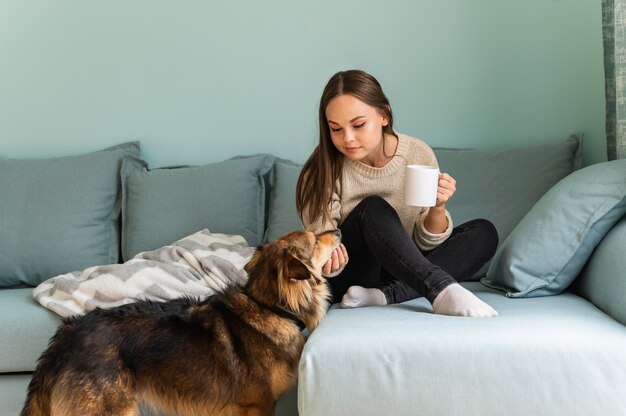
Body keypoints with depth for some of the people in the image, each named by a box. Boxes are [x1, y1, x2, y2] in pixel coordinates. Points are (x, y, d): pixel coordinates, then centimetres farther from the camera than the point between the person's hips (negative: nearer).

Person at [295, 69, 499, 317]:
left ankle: (386, 295, -30)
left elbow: (426, 243, -2)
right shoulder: (324, 169, -15)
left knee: (484, 233, -15)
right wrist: (326, 262, -38)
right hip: (345, 277, -4)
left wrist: (438, 208, -24)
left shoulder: (419, 155, -8)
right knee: (373, 209, -30)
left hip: (402, 272, 4)